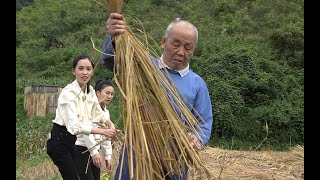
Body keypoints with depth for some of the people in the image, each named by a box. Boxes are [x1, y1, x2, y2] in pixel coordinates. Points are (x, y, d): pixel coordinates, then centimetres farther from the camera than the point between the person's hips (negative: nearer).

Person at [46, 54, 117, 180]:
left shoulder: (90, 91, 2)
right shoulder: (68, 93, -21)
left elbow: (99, 114, 19)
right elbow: (75, 126, -29)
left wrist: (113, 128, 11)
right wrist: (103, 131, -29)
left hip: (72, 141, 8)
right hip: (59, 141, -8)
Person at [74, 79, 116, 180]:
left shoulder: (106, 112, 13)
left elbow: (106, 137, 18)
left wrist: (107, 156, 15)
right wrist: (94, 152, -26)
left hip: (94, 151, 8)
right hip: (82, 150, -8)